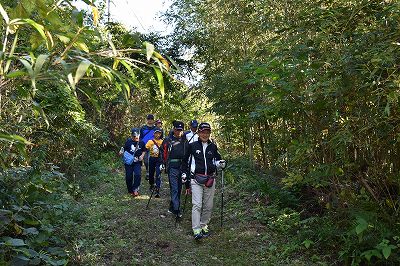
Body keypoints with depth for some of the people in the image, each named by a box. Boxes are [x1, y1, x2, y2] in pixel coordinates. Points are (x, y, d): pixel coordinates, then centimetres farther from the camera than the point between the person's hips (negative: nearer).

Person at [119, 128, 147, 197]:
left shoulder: (141, 142, 1)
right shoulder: (128, 142, -3)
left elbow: (144, 150, 15)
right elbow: (124, 150, 1)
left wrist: (142, 156, -2)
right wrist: (121, 152, -20)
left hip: (137, 162, 0)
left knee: (138, 174, -19)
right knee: (129, 177, 5)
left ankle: (135, 189, -6)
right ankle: (130, 190, 23)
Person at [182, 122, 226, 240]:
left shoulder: (213, 147, 9)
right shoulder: (192, 146, 1)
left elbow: (217, 160, 21)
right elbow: (186, 161, 11)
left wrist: (221, 163, 0)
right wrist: (184, 174, 10)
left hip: (210, 179, 4)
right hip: (196, 179, -3)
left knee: (208, 206, 8)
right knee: (197, 205, -11)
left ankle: (204, 225, 25)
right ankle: (196, 230, -9)